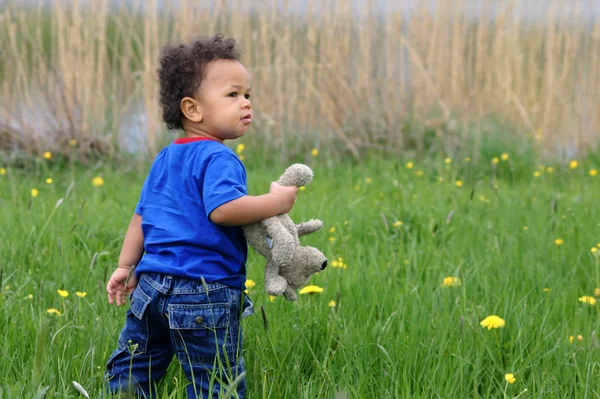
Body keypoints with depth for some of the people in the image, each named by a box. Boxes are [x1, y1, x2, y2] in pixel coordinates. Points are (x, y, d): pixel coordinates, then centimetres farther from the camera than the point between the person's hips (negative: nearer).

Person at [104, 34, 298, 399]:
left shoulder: (164, 159, 16)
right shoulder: (219, 158, -12)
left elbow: (142, 215, 20)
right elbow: (222, 209, -28)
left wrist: (126, 266, 26)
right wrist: (277, 202, -18)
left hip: (152, 286, 8)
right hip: (205, 294, -8)